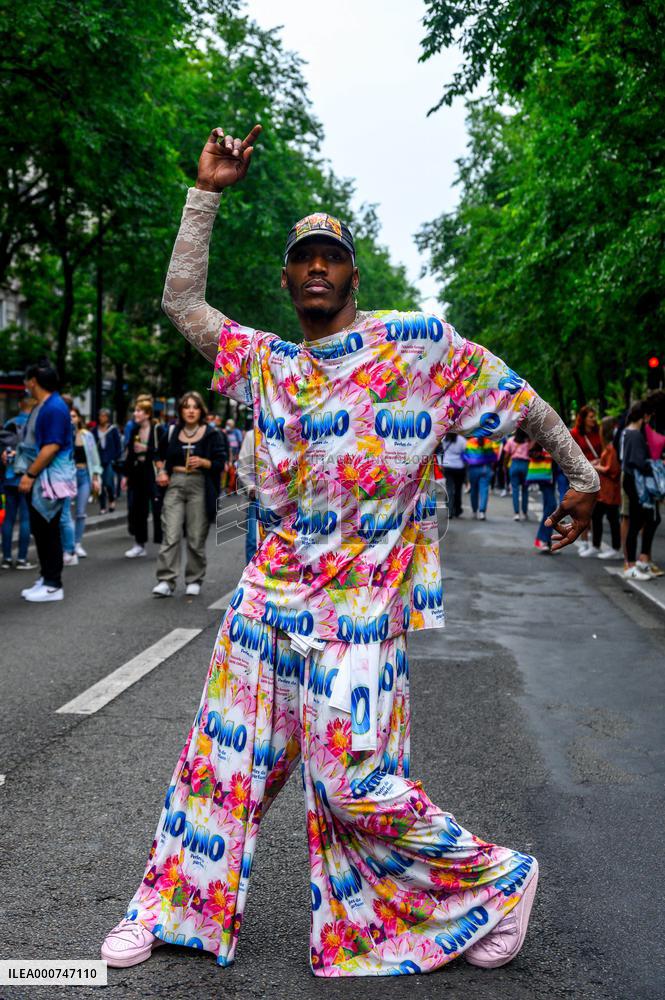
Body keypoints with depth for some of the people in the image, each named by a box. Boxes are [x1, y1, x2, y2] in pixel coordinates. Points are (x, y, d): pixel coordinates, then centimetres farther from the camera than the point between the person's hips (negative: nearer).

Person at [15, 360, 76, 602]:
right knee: (40, 530, 13)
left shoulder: (55, 408, -16)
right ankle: (46, 577, 21)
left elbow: (52, 447, -23)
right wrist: (27, 474, 18)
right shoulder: (41, 407, 15)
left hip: (49, 480, -10)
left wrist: (29, 475, -20)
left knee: (48, 532, -4)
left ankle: (53, 585, 2)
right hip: (38, 479, 10)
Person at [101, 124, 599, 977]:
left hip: (360, 601, -5)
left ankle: (497, 884, 17)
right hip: (272, 588, 5)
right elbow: (182, 300, 14)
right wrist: (207, 191, 10)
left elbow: (518, 399, 5)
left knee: (352, 779, -5)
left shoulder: (415, 344, -1)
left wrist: (582, 476, 9)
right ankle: (176, 905, 29)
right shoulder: (268, 363, 12)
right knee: (225, 749, 10)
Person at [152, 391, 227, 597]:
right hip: (175, 485, 2)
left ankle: (194, 581, 15)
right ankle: (166, 580, -6)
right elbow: (161, 456, 25)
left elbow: (220, 463, -1)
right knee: (171, 535, -6)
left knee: (196, 538, 2)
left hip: (199, 486, -2)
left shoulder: (211, 434, 1)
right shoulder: (172, 432, 10)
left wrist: (203, 462, -18)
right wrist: (161, 471, 7)